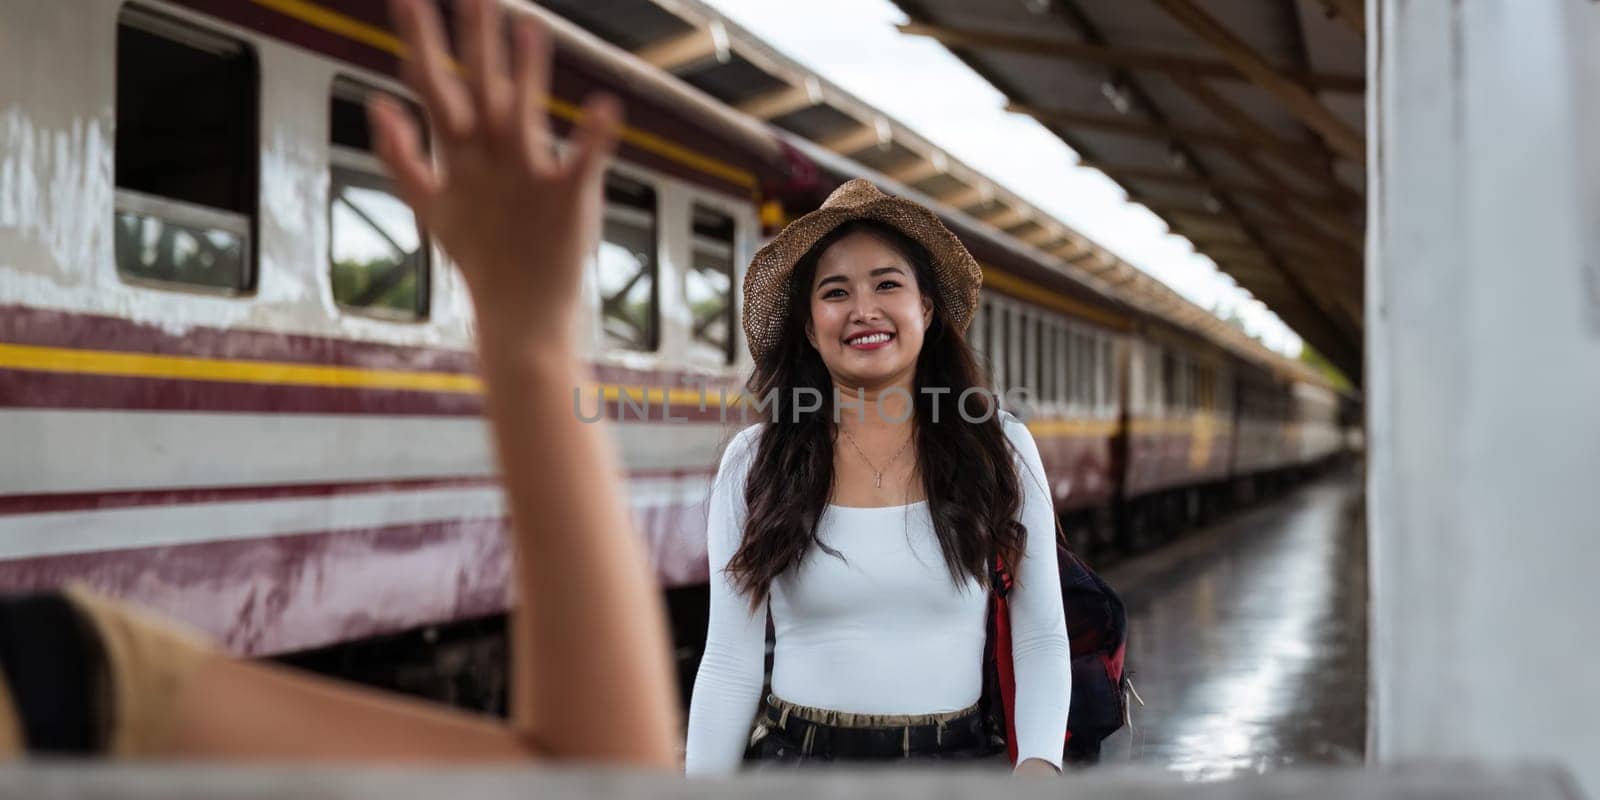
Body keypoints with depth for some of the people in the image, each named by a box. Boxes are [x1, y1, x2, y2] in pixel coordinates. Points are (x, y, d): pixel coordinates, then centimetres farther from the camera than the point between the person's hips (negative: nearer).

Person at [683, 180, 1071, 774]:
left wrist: (1039, 762, -15)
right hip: (796, 754, 0)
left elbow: (1040, 639, -1)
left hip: (956, 753, 1)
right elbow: (730, 664, -2)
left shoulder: (1000, 450, -3)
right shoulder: (752, 463, -4)